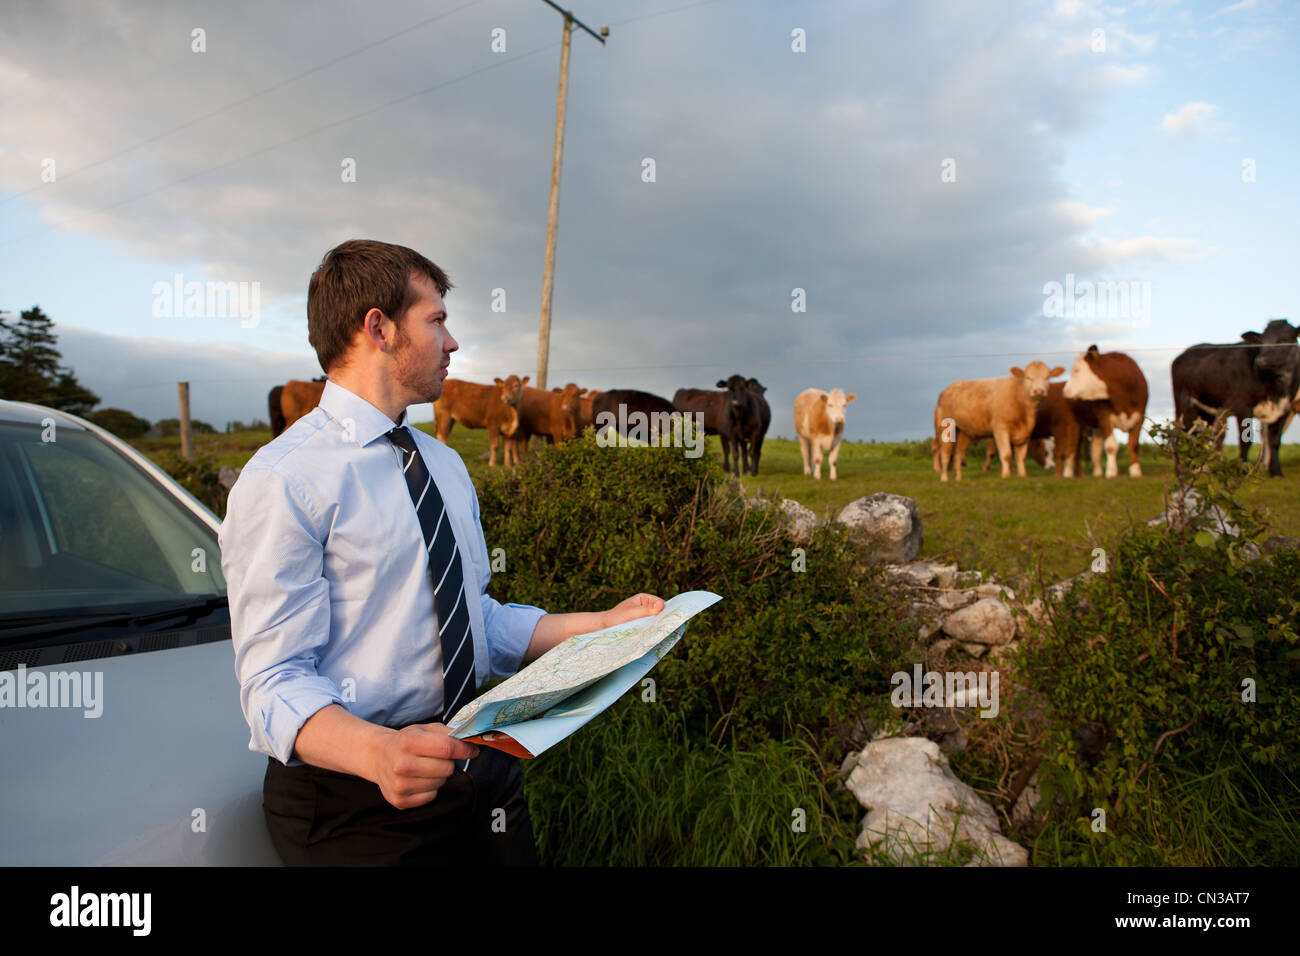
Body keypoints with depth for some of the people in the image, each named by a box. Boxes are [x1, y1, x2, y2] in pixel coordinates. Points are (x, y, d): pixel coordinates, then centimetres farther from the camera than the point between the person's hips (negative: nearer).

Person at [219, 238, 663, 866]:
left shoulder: (446, 466, 10)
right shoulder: (284, 481, -15)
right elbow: (276, 681, -19)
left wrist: (601, 625, 3)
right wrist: (380, 753, -36)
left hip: (479, 766, 7)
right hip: (357, 800, -6)